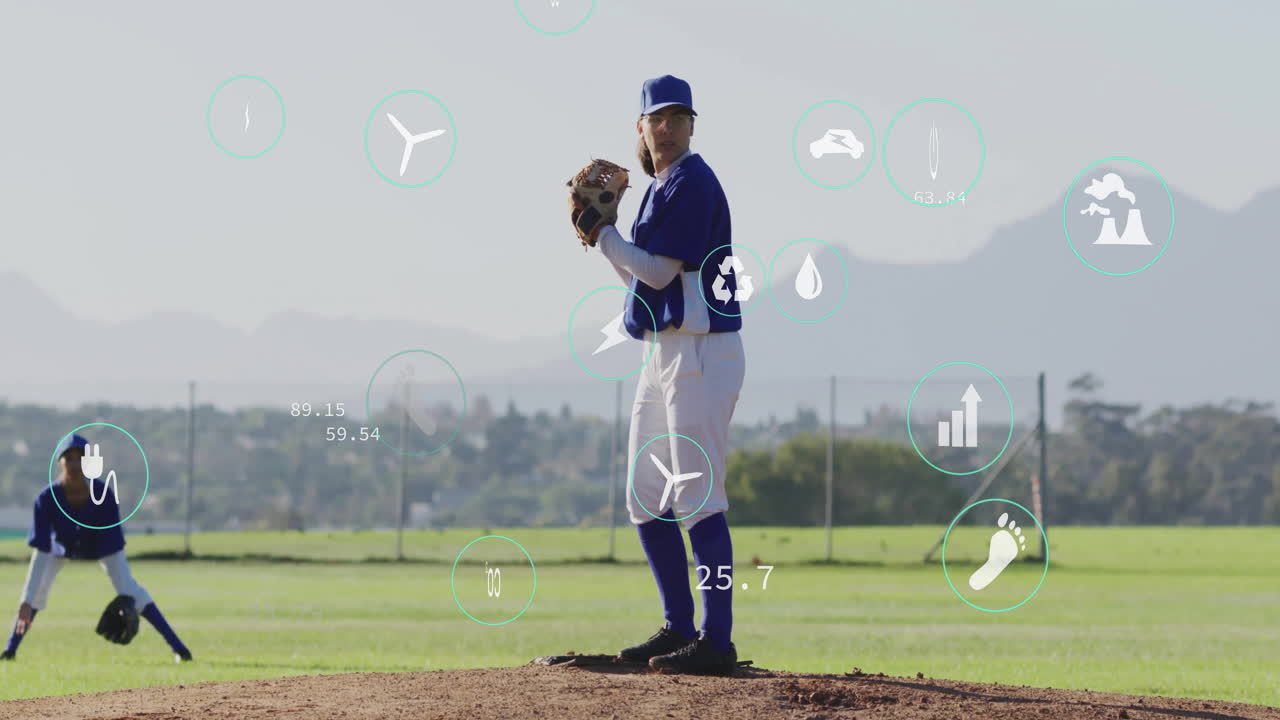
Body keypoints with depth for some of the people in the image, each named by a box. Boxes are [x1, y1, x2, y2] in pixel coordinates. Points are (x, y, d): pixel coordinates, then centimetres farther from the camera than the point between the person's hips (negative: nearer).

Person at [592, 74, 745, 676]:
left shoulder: (692, 181, -11)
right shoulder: (659, 188, 18)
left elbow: (660, 269, -17)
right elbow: (642, 276, 20)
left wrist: (602, 233, -6)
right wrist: (600, 231, 9)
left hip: (700, 350, -10)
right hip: (663, 352, 10)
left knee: (698, 497, -14)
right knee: (647, 500, 13)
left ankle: (716, 641, -16)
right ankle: (679, 629, 20)